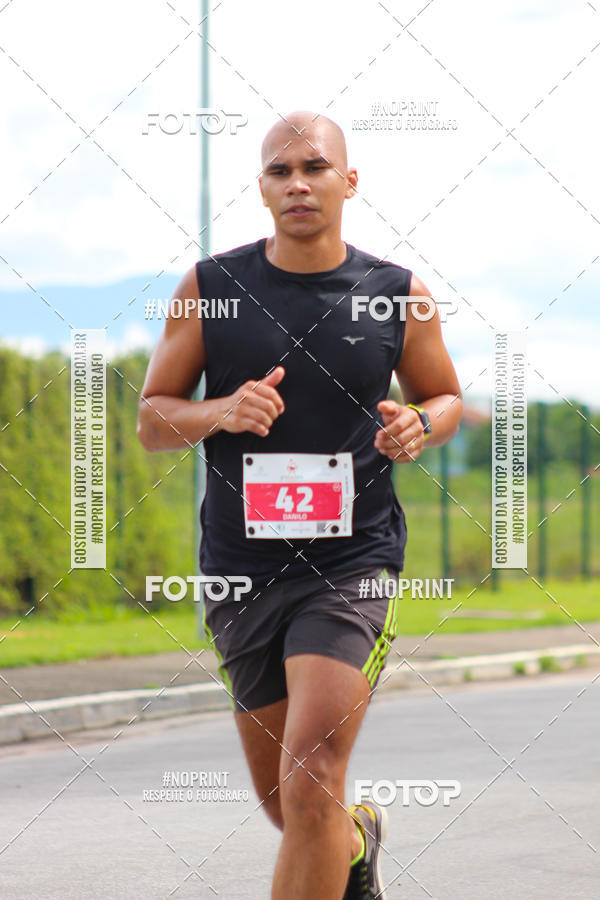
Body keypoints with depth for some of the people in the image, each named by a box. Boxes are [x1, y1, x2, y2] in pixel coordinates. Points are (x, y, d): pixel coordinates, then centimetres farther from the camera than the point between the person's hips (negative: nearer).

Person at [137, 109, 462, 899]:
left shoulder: (400, 296, 1)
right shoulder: (209, 288, 0)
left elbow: (446, 397, 16)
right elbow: (152, 419, 5)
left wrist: (421, 425, -7)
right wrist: (220, 412, -16)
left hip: (352, 567, -2)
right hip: (242, 571, 2)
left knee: (310, 791, -17)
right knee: (284, 803, 14)